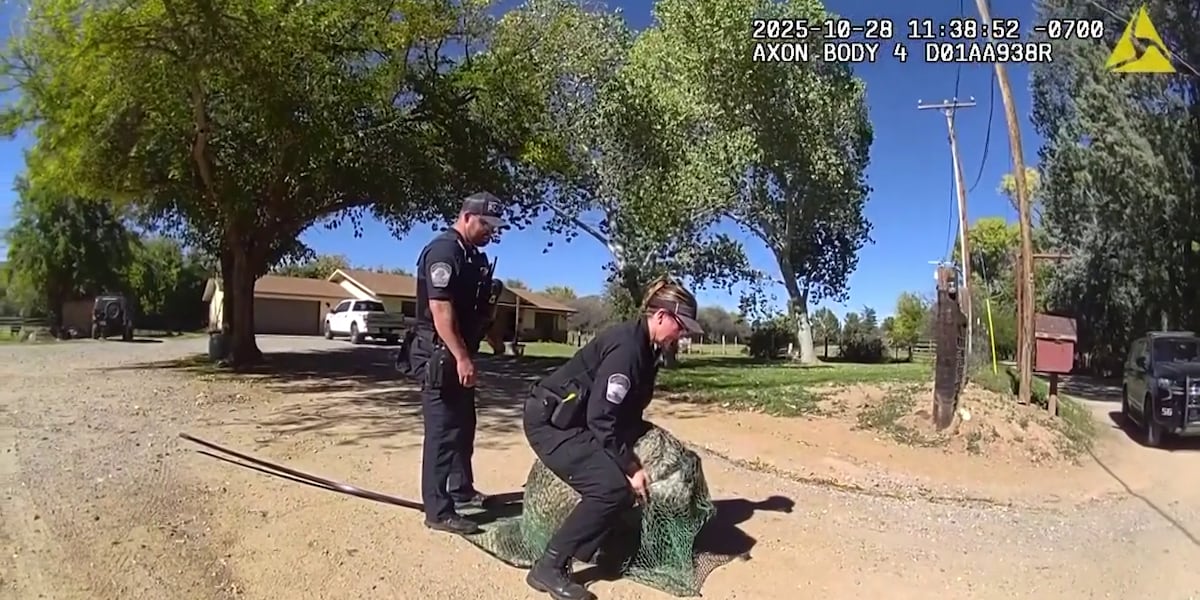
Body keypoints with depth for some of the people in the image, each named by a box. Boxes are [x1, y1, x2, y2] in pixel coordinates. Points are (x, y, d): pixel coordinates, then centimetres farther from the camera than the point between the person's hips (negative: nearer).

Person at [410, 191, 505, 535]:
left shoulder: (473, 257, 13)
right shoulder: (443, 251, -17)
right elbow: (440, 309, -25)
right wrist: (461, 357, -28)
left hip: (458, 354, 10)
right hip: (440, 355, -10)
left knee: (463, 425, 20)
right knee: (443, 430, -6)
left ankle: (462, 490, 35)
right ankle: (439, 511, 1)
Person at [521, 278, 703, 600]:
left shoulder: (645, 347, 7)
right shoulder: (626, 346, -24)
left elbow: (627, 411, 10)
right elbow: (601, 419, -26)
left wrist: (633, 459, 0)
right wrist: (630, 467, -20)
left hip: (574, 419, 11)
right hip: (550, 421, -11)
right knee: (612, 487, -21)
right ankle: (548, 567, -13)